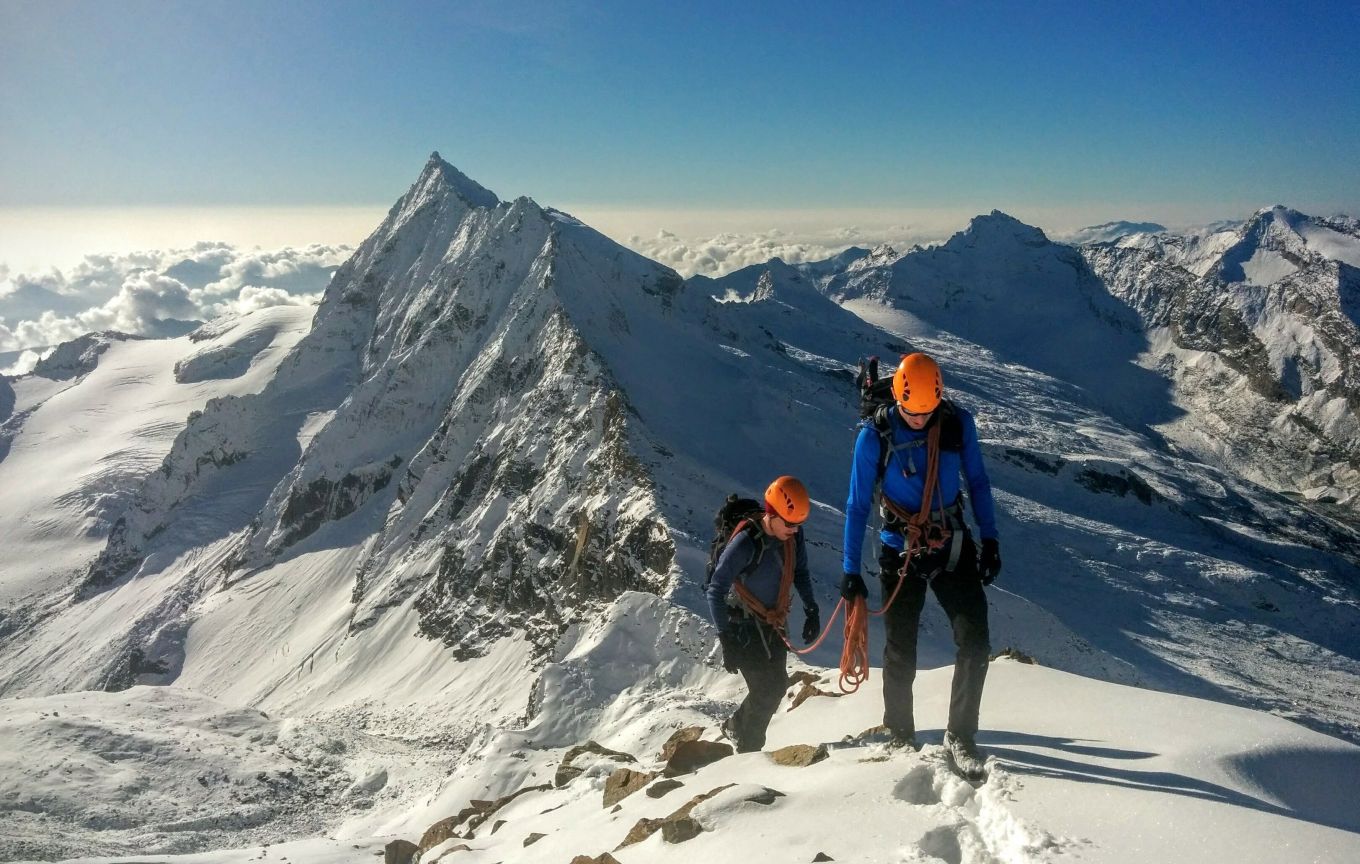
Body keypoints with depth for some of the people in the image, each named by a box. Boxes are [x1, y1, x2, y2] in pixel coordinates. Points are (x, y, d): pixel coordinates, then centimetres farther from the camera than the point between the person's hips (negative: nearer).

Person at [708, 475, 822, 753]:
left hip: (772, 625, 7)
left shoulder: (794, 536, -8)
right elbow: (716, 591, -25)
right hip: (743, 627, -7)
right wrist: (727, 640, -26)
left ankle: (737, 725, 35)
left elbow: (800, 573, 12)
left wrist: (811, 610, 6)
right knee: (765, 689, -7)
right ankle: (749, 749, 13)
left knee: (776, 684, 12)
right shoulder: (745, 543, -28)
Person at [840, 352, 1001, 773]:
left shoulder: (959, 423, -9)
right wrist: (850, 570, -6)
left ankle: (960, 735, 10)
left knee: (975, 642, -7)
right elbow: (858, 505, -8)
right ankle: (901, 735, 27)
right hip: (900, 553, -2)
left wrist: (990, 540, 3)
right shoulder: (874, 436, -15)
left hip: (954, 546, 2)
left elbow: (977, 482, 6)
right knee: (901, 652, 6)